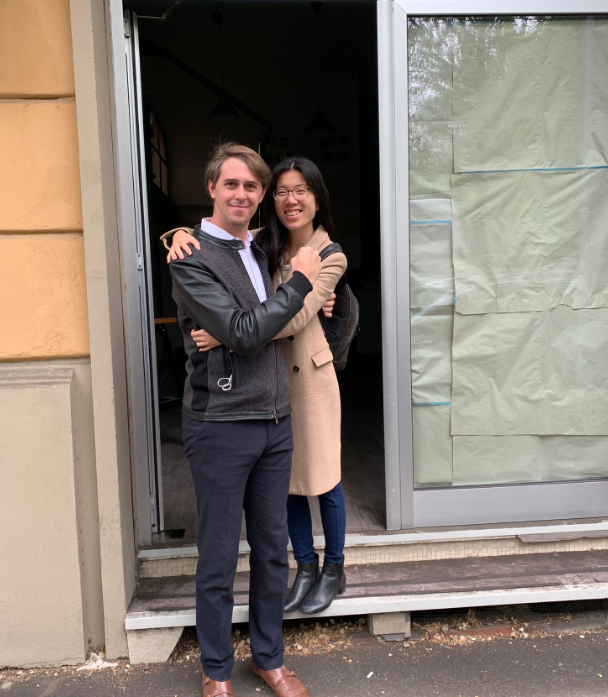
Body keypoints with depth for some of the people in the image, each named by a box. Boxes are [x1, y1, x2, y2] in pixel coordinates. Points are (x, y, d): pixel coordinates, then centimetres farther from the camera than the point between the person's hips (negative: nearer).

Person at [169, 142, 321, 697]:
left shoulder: (259, 251, 13)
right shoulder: (192, 259, -11)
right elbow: (242, 332, -18)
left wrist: (308, 305, 9)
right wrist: (300, 283, -11)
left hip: (275, 422, 7)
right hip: (221, 426, -6)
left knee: (273, 548, 16)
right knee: (219, 557, 8)